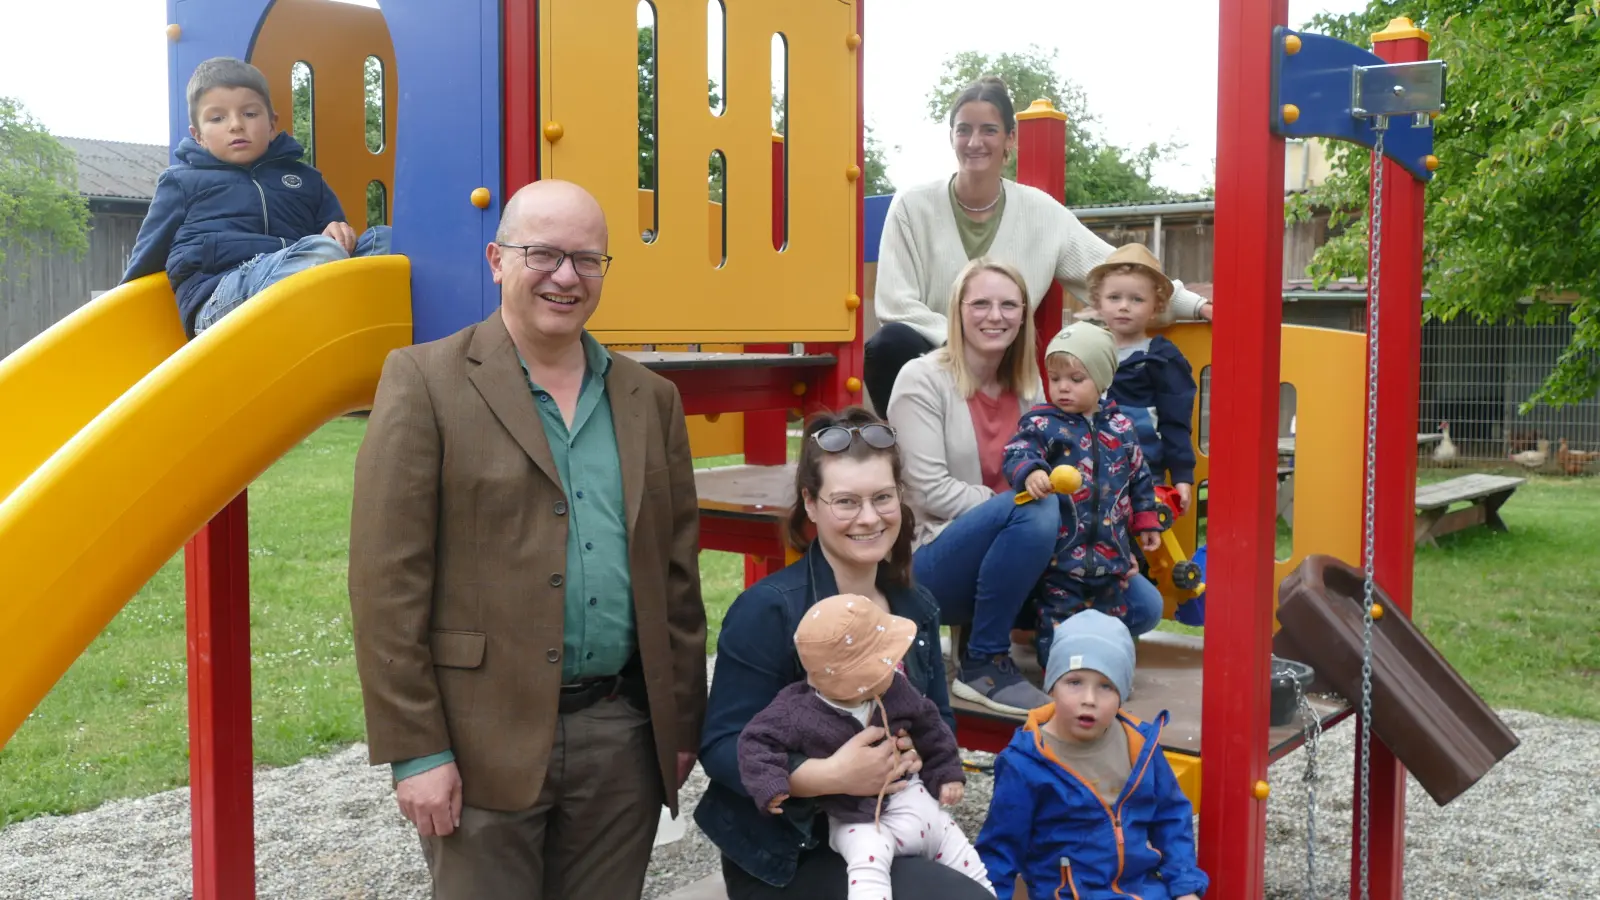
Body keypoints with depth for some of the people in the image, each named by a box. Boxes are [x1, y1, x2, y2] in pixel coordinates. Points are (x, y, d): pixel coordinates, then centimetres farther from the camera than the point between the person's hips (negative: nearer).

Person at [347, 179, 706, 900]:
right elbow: (388, 581, -8)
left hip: (623, 739, 4)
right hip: (486, 743, -4)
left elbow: (676, 575, 12)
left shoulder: (650, 399, 10)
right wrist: (415, 751, -11)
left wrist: (683, 725, 11)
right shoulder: (425, 381, -4)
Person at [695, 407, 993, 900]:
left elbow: (940, 720, 15)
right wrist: (830, 777, -30)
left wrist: (921, 750, -9)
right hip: (786, 855, -6)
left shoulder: (916, 607, 6)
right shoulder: (768, 609, -16)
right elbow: (721, 747, -18)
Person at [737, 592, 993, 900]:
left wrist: (948, 774, 12)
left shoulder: (895, 690, -7)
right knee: (868, 858, -35)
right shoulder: (798, 711, -23)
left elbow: (929, 728, 8)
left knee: (959, 852, 15)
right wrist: (770, 786, -30)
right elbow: (757, 740, -18)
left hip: (910, 799, 6)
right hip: (856, 819, -5)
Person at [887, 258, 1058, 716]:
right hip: (931, 564, -6)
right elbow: (932, 490, -15)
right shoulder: (923, 380, -7)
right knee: (1033, 511, -34)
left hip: (1004, 558, 6)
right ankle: (982, 664, -20)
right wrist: (1018, 506, -22)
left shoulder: (1027, 386, 10)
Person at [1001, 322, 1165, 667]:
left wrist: (1146, 522, 19)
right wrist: (1030, 472, -45)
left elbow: (1139, 479, 17)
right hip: (1060, 553, -4)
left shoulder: (1120, 428, 7)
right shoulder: (1041, 424, -6)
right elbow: (1018, 454, -23)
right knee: (1058, 616, 5)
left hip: (1111, 550, 4)